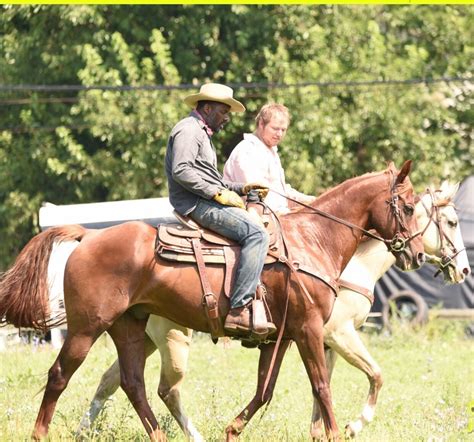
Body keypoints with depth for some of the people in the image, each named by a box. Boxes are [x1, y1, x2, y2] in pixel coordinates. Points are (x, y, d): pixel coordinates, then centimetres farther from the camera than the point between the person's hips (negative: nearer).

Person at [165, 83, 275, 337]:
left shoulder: (202, 134, 27)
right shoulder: (188, 130, -6)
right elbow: (181, 171, -20)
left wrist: (242, 188, 15)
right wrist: (218, 193, -19)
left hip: (205, 202, 11)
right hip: (196, 204, -11)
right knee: (256, 235, -24)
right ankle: (238, 311, -32)